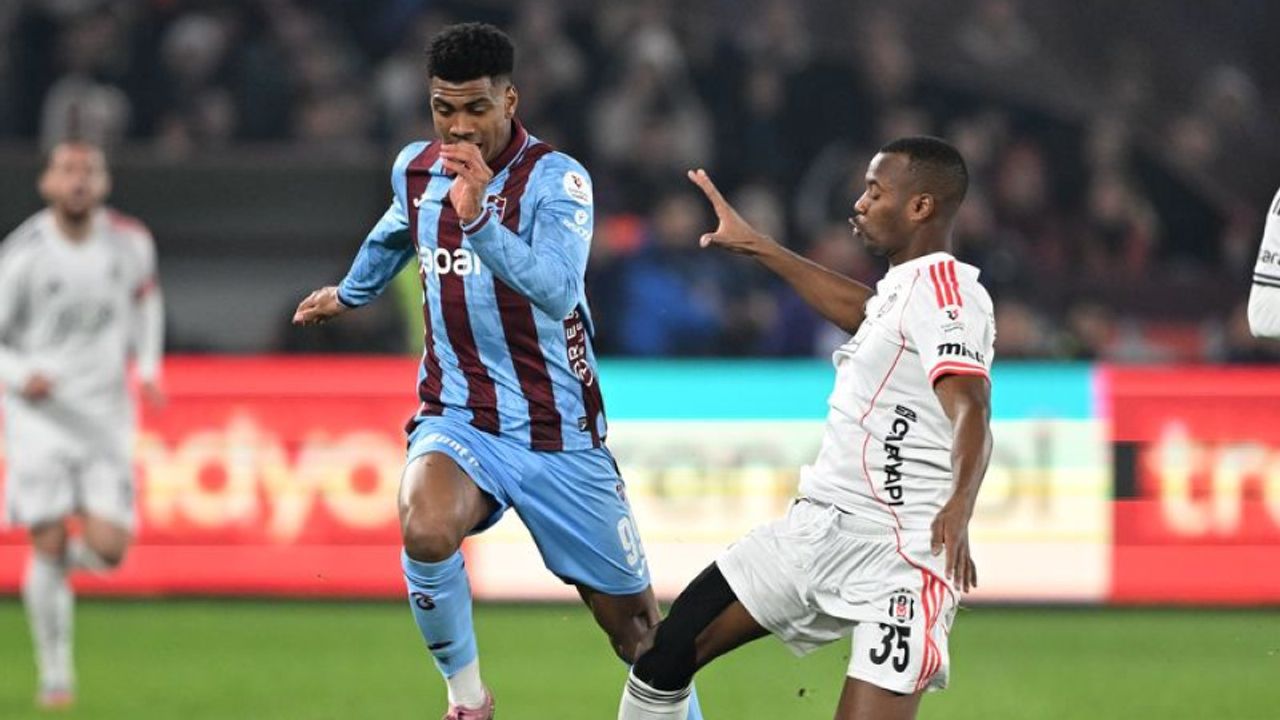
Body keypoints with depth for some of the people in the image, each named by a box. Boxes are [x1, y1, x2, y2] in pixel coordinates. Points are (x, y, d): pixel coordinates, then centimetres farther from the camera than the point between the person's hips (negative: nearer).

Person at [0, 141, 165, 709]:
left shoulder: (131, 242, -3)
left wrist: (147, 367, 5)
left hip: (106, 416, 3)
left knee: (108, 551, -9)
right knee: (49, 547, -8)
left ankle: (59, 555, 28)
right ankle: (55, 675, 7)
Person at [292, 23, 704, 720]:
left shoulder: (556, 179, -13)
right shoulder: (415, 169, 2)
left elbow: (558, 291, -31)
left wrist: (478, 218, -44)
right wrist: (349, 293, 46)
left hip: (560, 435, -2)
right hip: (457, 420, 2)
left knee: (633, 622, 3)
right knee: (426, 530, -32)